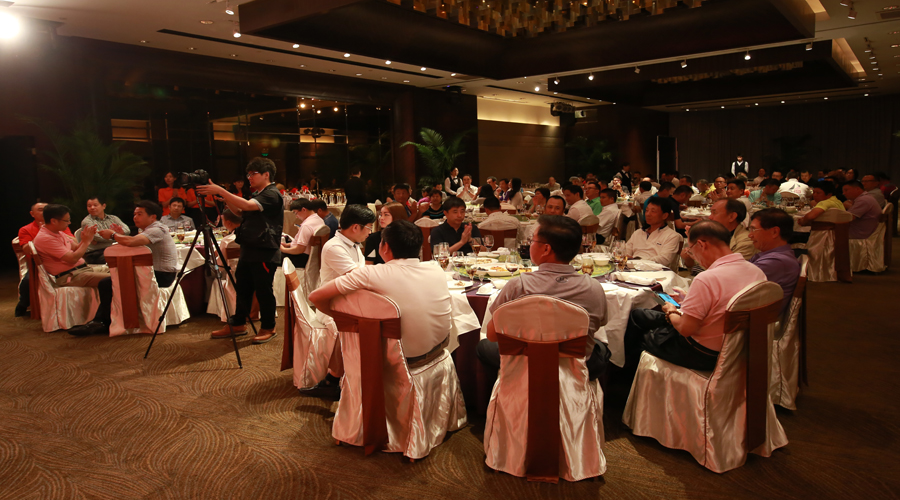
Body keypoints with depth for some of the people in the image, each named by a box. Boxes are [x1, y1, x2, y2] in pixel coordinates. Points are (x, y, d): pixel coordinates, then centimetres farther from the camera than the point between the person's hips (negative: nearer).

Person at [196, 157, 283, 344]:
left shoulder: (272, 194, -13)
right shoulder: (256, 195, 19)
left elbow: (247, 206, -26)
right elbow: (239, 211, 16)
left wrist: (220, 191, -28)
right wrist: (223, 195, 1)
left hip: (264, 252, -9)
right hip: (248, 250, 9)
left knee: (263, 291, 0)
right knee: (242, 288, 13)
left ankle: (268, 328, 13)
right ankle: (238, 324, 25)